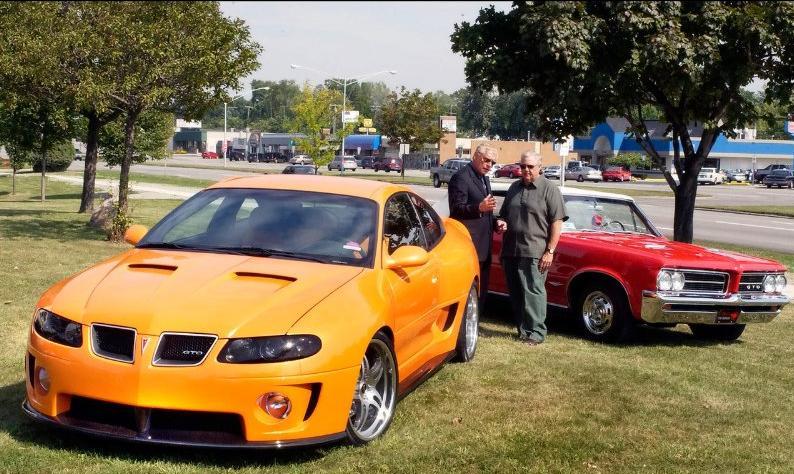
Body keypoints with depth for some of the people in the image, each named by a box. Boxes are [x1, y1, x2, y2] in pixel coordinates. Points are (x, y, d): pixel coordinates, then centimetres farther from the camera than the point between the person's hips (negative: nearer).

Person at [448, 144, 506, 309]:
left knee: (481, 288, 14)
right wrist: (479, 207, -32)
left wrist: (495, 223, 10)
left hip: (483, 244, 9)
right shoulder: (461, 178, -10)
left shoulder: (484, 179, 20)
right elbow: (456, 209, -17)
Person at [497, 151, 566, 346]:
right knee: (515, 293, 9)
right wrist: (501, 222, 3)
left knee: (533, 292, -7)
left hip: (534, 252, -6)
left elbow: (557, 222, -8)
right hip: (510, 251, 6)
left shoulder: (549, 189, -3)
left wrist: (550, 251, -13)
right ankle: (522, 329, 19)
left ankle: (536, 333, -2)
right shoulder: (514, 187, 16)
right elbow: (504, 214, 28)